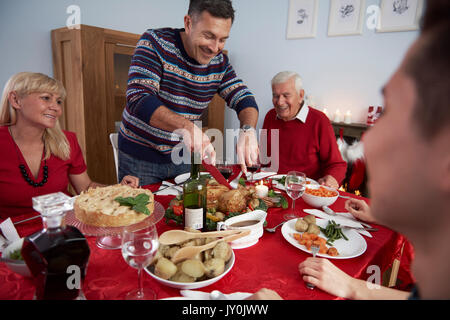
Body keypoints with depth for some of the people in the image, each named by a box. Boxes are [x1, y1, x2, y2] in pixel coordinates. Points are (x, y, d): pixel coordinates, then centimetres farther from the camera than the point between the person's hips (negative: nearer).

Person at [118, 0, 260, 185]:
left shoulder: (220, 62, -3)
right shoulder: (155, 43, -18)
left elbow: (244, 100, -5)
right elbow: (138, 99, -29)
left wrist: (248, 130, -29)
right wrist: (185, 126, -46)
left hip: (182, 156, 4)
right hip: (139, 155, -4)